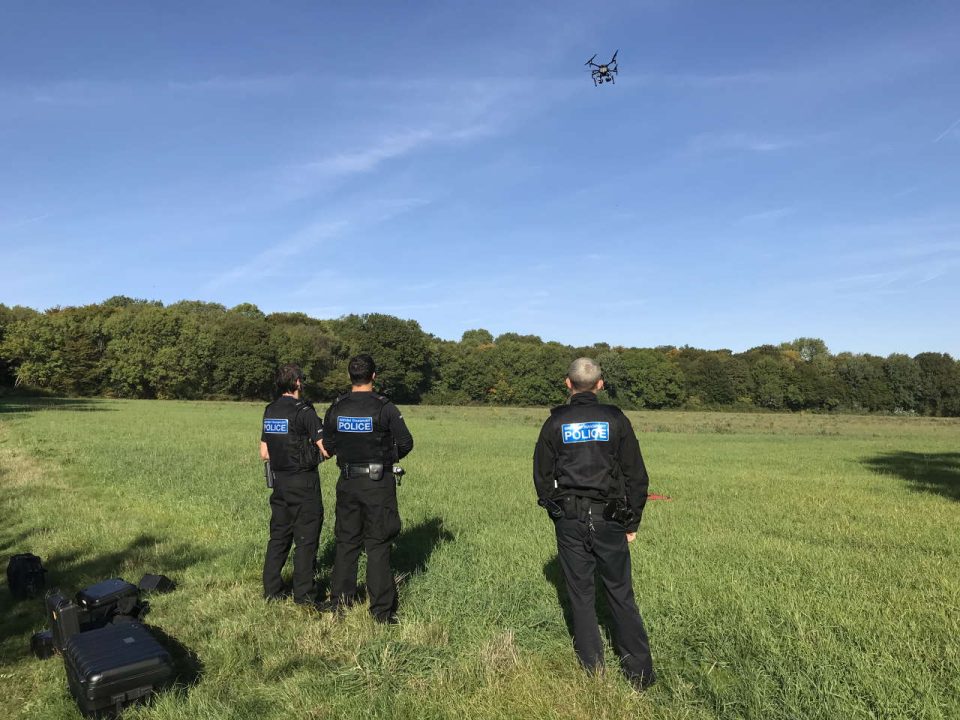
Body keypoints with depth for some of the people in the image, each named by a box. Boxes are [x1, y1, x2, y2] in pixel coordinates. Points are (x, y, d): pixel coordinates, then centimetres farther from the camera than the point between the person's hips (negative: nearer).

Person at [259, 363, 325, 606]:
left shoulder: (270, 411, 7)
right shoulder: (303, 411, -16)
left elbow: (264, 453, 12)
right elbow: (326, 448, -19)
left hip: (279, 481, 7)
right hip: (303, 482, -7)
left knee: (279, 536, 16)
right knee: (306, 539, 2)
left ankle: (271, 590, 22)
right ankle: (304, 595, 8)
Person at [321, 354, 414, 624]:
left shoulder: (336, 408, -1)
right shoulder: (384, 407, -13)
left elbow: (328, 446, 6)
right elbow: (406, 443, -8)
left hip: (348, 482, 4)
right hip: (378, 483, -4)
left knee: (346, 542, 15)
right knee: (378, 545, 3)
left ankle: (340, 602, 23)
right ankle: (381, 609, 7)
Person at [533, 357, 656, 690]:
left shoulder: (555, 422, 0)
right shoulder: (616, 420, -1)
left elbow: (542, 476, 5)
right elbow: (637, 476, 1)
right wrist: (632, 523, 10)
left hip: (569, 522, 0)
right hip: (609, 520, 0)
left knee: (581, 596, 10)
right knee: (620, 595, 11)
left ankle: (594, 671, 18)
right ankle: (640, 671, 15)